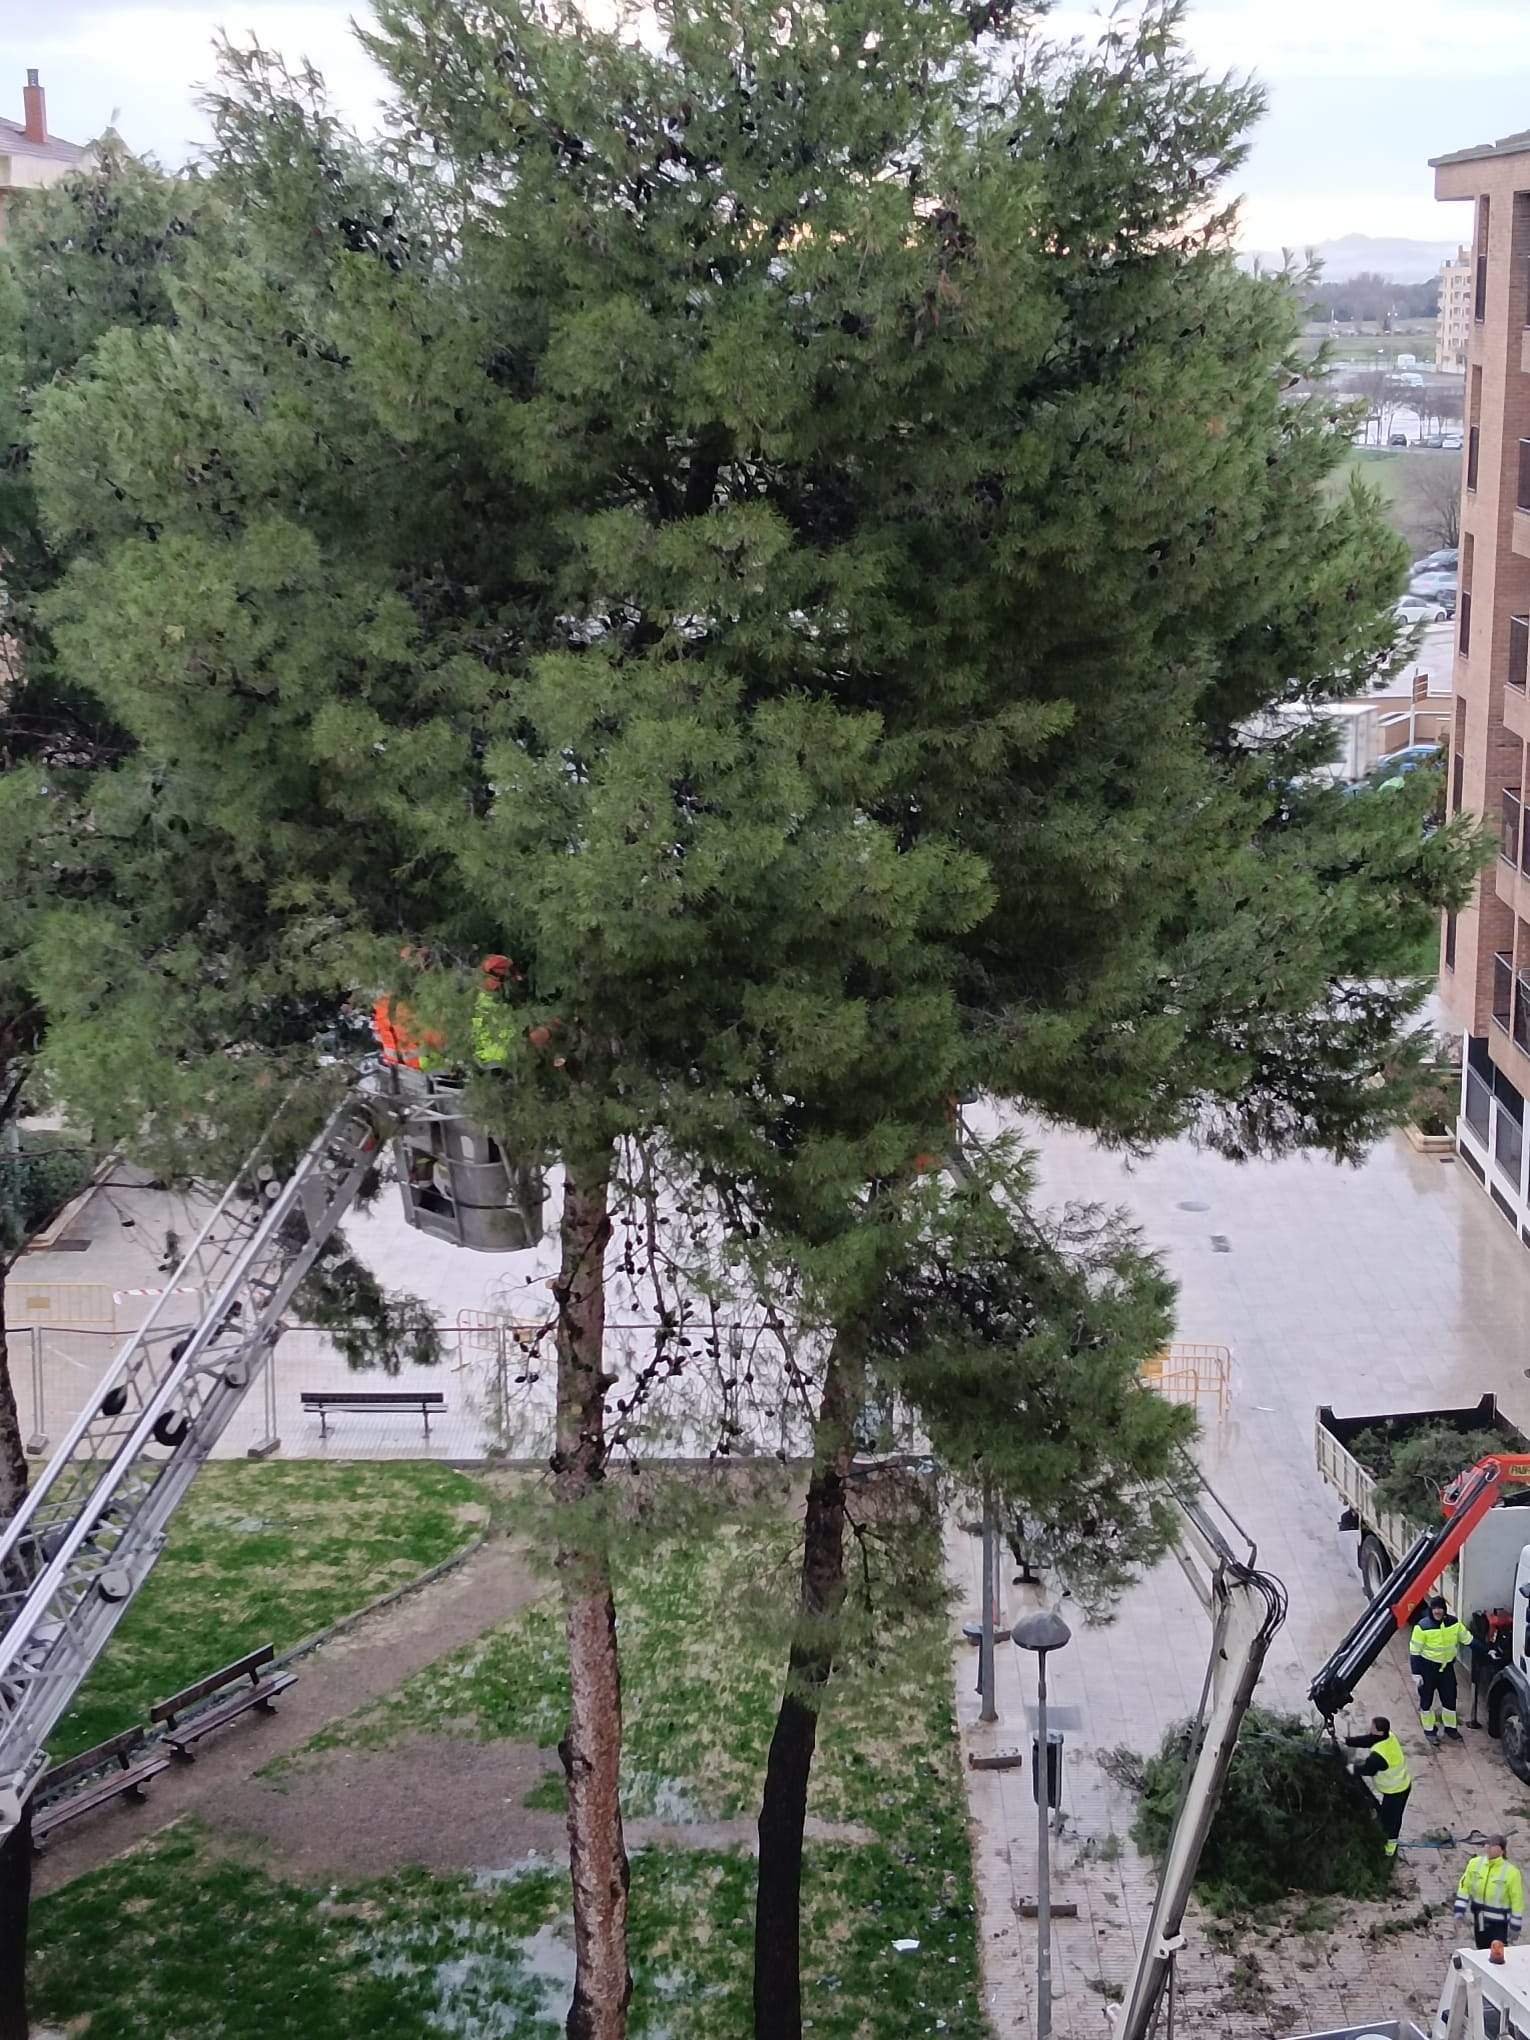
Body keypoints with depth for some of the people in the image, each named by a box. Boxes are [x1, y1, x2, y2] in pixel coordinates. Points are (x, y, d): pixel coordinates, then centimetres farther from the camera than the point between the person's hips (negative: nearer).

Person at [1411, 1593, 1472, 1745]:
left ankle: (1450, 1728, 32)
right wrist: (1416, 1673, -15)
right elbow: (1415, 1651, -14)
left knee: (1450, 1698, 12)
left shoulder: (1454, 1623, -6)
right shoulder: (1422, 1626, -19)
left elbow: (1468, 1639, 8)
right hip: (1428, 1667, -4)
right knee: (1427, 1700, 8)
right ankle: (1429, 1731, 24)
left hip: (1447, 1666, 4)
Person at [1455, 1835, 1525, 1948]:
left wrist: (1515, 1927, -8)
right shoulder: (1475, 1863, -4)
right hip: (1479, 1921, 5)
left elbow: (1517, 1900, -11)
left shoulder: (1511, 1872, -16)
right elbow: (1464, 1887, 3)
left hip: (1498, 1923, -5)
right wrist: (1459, 1911, -3)